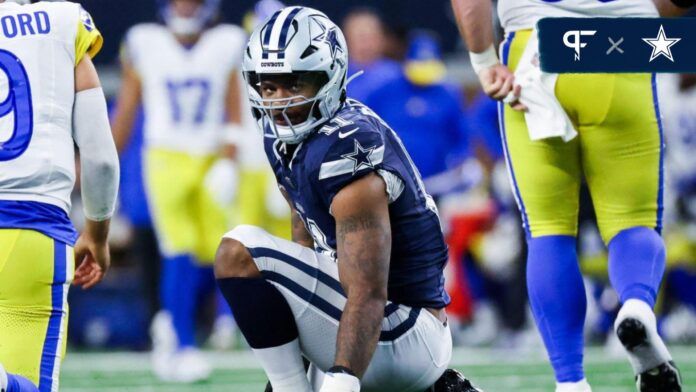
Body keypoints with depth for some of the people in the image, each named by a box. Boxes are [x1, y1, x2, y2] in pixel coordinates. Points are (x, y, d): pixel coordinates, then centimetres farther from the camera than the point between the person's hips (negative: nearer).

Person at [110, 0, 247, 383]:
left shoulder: (226, 46, 3)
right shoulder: (144, 45, 2)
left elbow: (234, 114, 3)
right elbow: (125, 110, 8)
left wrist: (228, 161, -9)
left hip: (210, 162, 2)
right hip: (166, 160, -2)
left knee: (215, 258, 0)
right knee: (180, 252, -14)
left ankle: (172, 322, 25)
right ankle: (181, 347, -11)